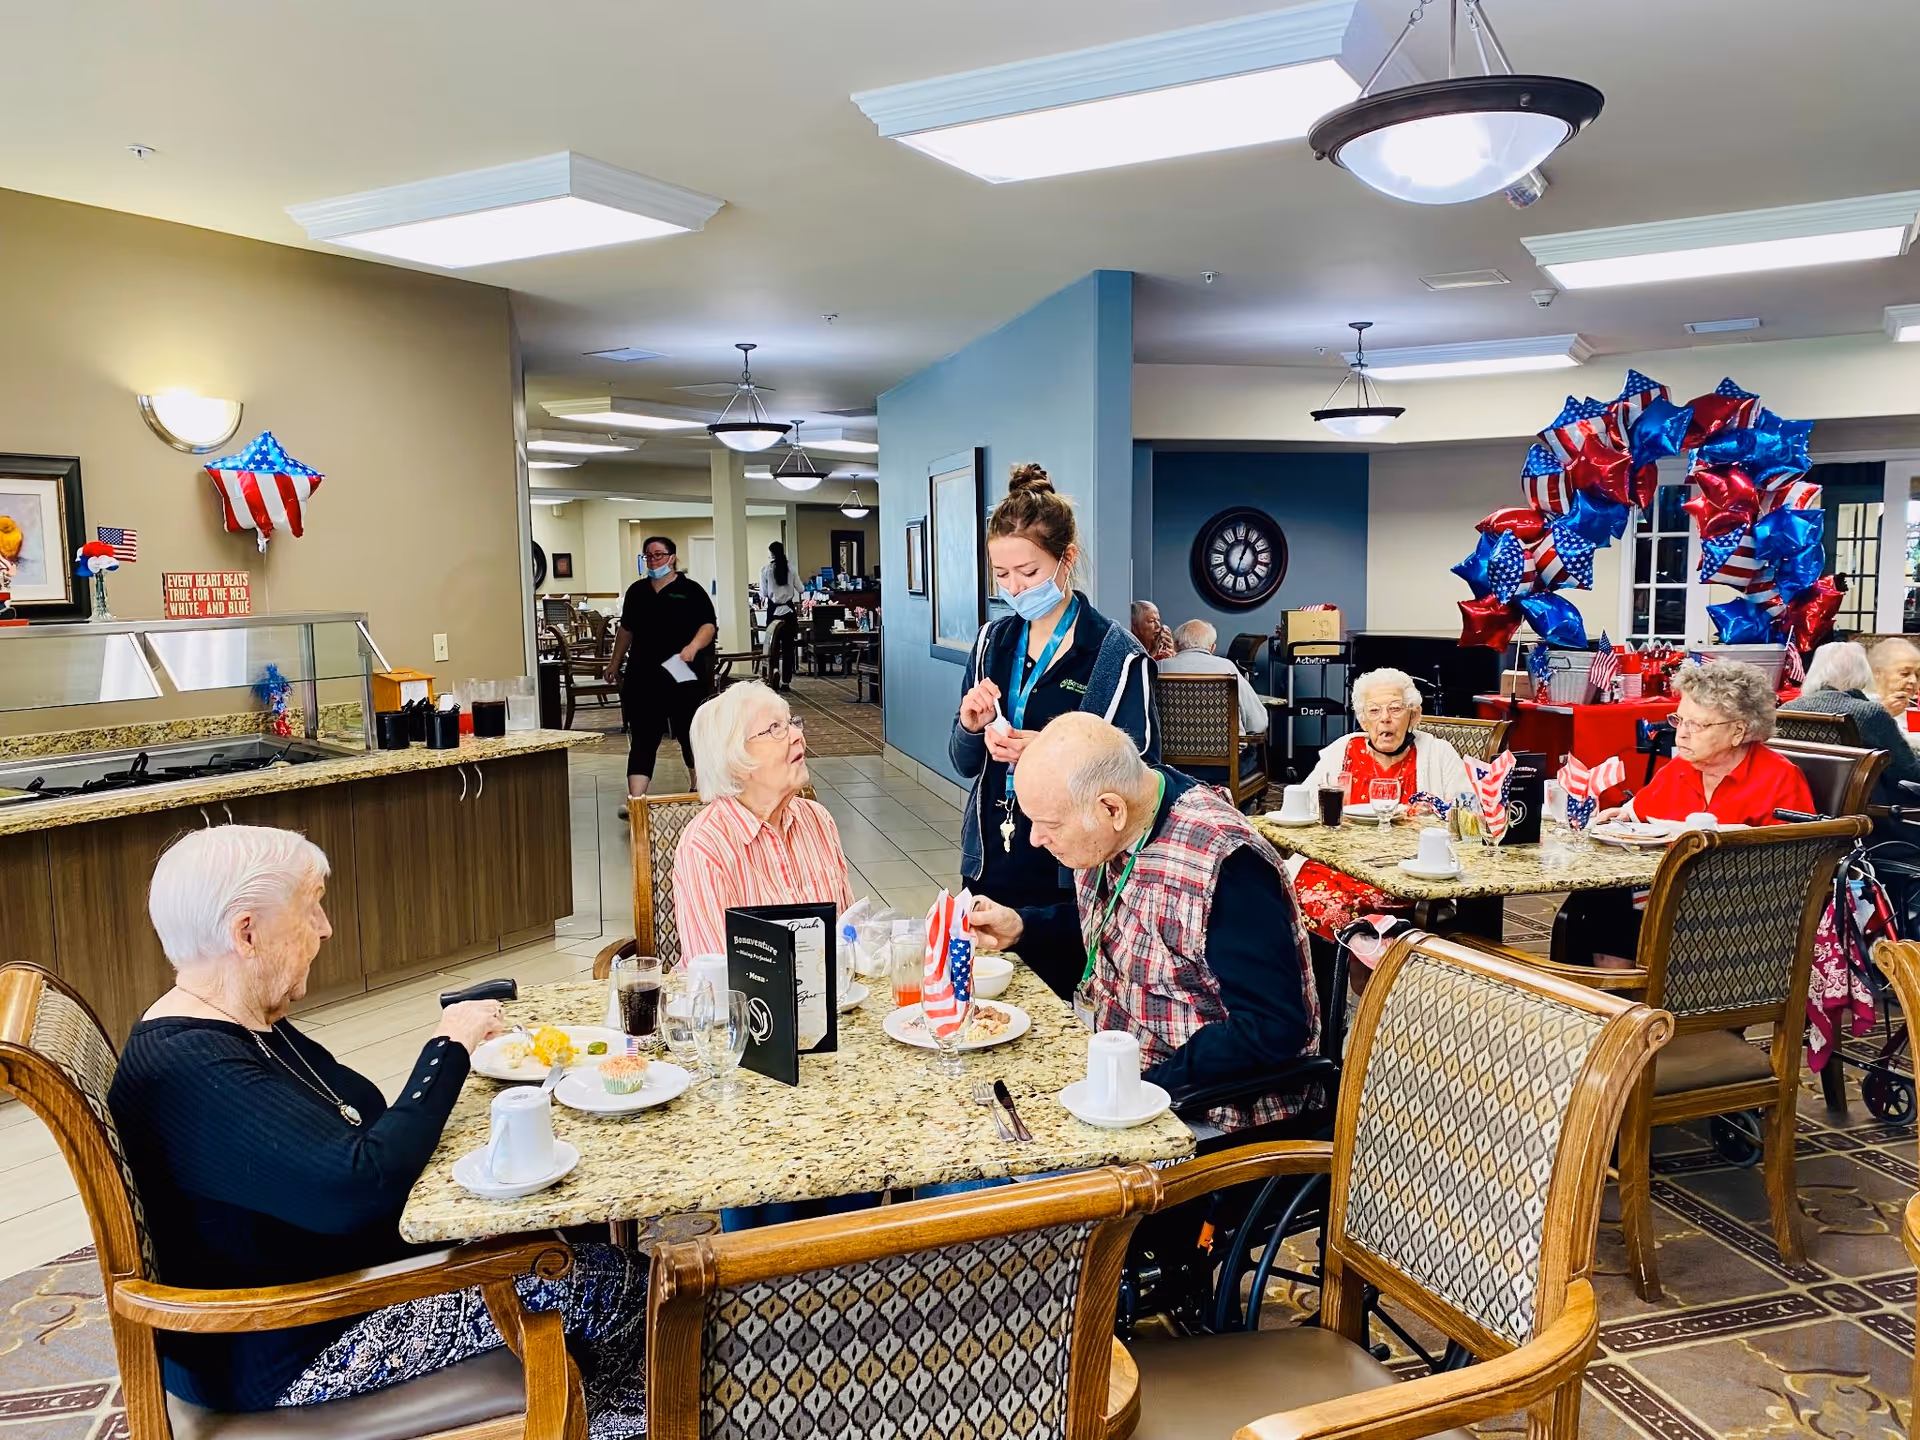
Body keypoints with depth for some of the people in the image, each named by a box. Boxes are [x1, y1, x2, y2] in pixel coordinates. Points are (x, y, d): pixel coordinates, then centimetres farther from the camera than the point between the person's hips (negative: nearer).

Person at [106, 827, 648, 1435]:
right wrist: (448, 1049, -22)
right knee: (603, 1284, -10)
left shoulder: (243, 1025, 6)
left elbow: (347, 1146, 13)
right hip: (294, 1360, -10)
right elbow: (359, 1186, -35)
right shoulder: (190, 1071, -27)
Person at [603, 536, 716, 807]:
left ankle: (699, 788, 30)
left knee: (690, 733, 11)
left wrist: (693, 646, -27)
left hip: (684, 677, -3)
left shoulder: (691, 590, -2)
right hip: (643, 677, 3)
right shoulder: (636, 591, 12)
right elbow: (627, 629, 21)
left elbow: (709, 625, -10)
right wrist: (615, 662, 22)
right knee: (643, 738, -3)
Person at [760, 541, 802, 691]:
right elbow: (799, 589, 7)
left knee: (773, 642, 11)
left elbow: (763, 593, -1)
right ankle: (786, 681, 7)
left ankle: (774, 669, -16)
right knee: (788, 645, 6)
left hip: (774, 610, -1)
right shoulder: (790, 568, -1)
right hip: (789, 609, 1)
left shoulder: (766, 569, -6)